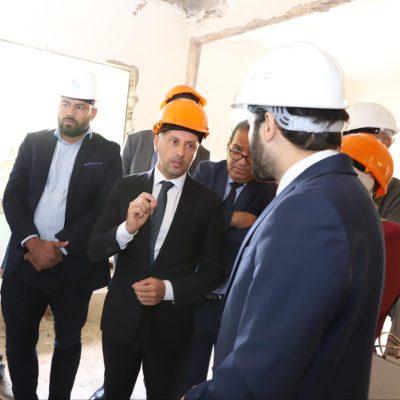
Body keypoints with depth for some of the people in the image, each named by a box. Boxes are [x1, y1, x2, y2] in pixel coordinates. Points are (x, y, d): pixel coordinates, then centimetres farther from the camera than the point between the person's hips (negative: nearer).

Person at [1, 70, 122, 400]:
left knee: (67, 343, 15)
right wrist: (32, 242, -14)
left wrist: (60, 248, -14)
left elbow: (105, 209, -8)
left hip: (73, 266, -2)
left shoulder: (107, 152, 0)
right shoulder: (34, 142, 7)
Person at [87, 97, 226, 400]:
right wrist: (128, 227, -24)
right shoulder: (126, 187, -5)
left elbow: (215, 271, -5)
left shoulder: (208, 201, -8)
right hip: (121, 316, 2)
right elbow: (95, 250, -5)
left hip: (171, 323, -1)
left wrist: (168, 289, -19)